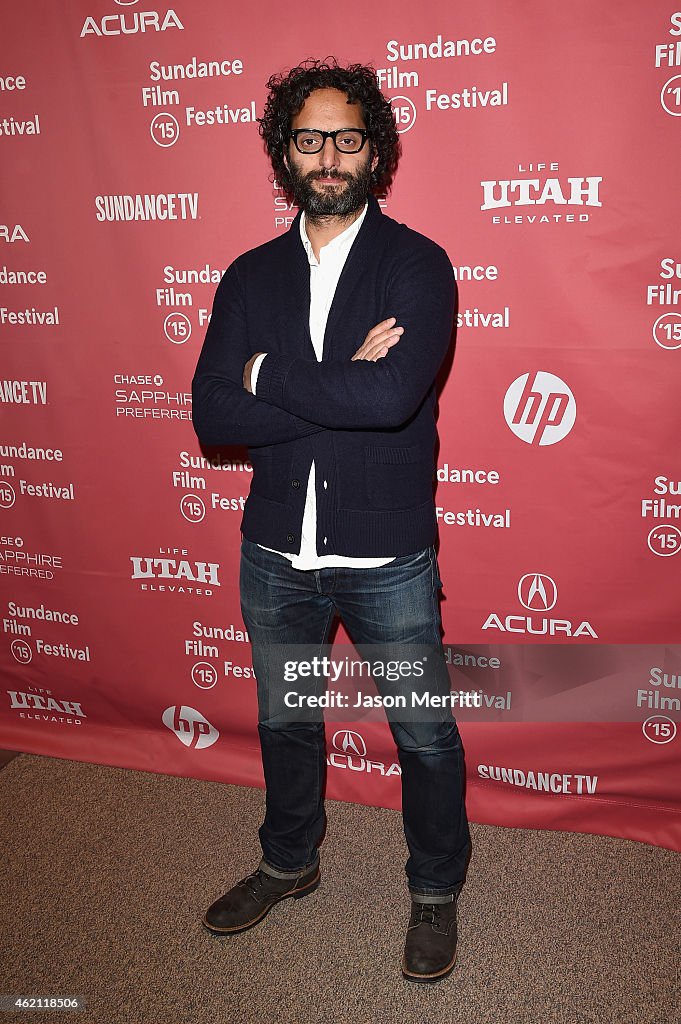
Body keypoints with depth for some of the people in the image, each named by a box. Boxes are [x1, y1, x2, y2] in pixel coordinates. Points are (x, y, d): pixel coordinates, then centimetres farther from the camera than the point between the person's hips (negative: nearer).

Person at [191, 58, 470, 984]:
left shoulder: (416, 264, -9)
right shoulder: (251, 275, 2)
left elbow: (392, 395, -28)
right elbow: (213, 416, -10)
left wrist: (269, 375, -16)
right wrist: (342, 389, -19)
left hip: (389, 558, -3)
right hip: (276, 553, 4)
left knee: (425, 735, 12)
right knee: (284, 722, 22)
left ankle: (436, 891, 39)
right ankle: (289, 863, 48)